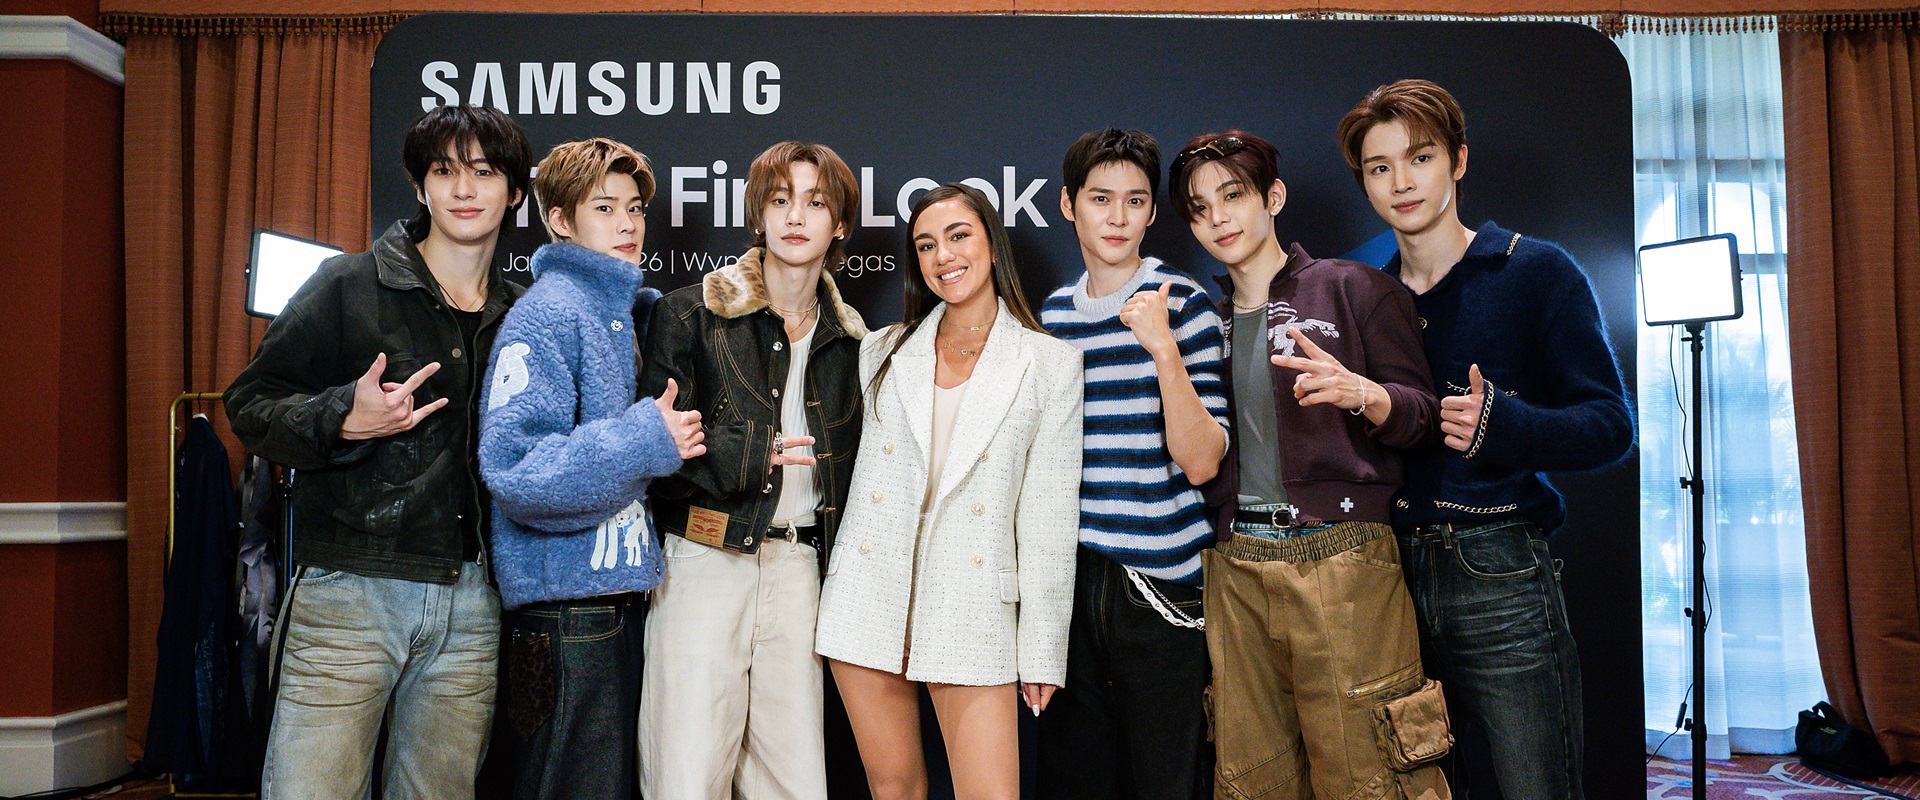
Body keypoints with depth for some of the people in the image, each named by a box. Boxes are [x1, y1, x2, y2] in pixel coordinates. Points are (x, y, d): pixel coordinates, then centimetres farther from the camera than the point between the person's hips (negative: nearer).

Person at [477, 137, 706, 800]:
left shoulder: (631, 312, 15)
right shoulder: (549, 312, -11)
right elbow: (512, 468, -22)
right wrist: (647, 442, -20)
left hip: (620, 591, 9)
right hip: (566, 600, -9)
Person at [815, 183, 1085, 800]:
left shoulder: (1050, 363, 1)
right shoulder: (883, 351, 9)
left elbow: (1049, 513, -1)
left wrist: (1042, 648, -1)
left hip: (972, 605, -2)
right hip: (868, 601, 3)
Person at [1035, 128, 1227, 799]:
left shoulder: (1181, 304, -5)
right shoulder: (1053, 314, 9)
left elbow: (1200, 462, -13)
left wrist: (1163, 347, -22)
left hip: (1160, 585, -4)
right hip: (1070, 576, 4)